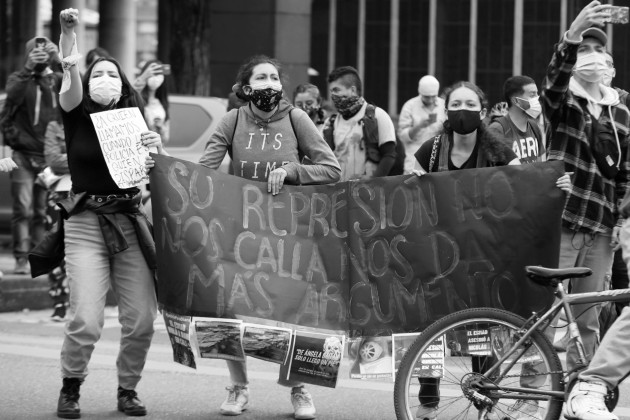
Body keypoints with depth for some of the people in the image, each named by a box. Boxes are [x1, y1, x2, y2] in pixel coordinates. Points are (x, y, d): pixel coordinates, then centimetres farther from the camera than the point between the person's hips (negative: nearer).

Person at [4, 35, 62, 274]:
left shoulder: (58, 79, 8)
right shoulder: (19, 78, 5)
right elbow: (13, 95, -15)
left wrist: (59, 61, -21)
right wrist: (28, 68, -25)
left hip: (51, 156, 1)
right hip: (24, 155, -1)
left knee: (44, 212, 2)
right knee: (23, 210, -8)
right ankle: (21, 259, -7)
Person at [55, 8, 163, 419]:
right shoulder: (78, 118, 4)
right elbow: (70, 86, -16)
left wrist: (156, 149, -12)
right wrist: (69, 34, -32)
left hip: (130, 223, 3)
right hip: (86, 223, -3)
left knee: (142, 320, -3)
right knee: (86, 321, -13)